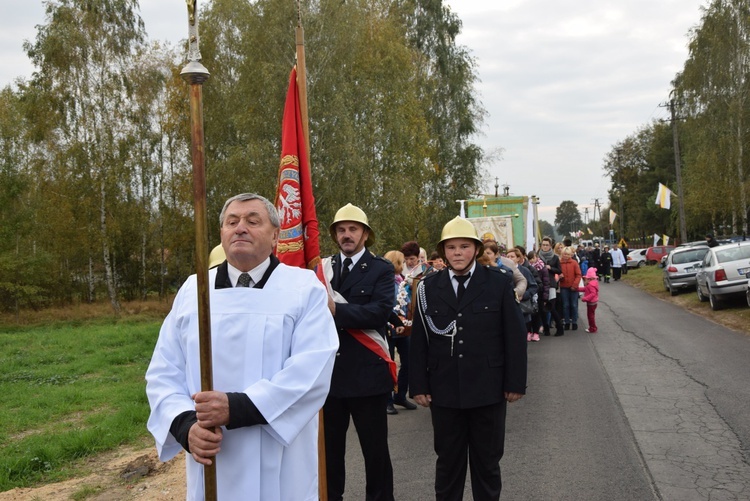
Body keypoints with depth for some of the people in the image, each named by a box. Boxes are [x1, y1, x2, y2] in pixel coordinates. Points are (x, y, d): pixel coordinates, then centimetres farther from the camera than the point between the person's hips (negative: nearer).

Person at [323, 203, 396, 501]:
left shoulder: (381, 269, -2)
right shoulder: (323, 268, 9)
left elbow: (380, 310, -18)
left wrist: (336, 311, -24)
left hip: (367, 372, -3)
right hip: (328, 371, 3)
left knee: (375, 448, 8)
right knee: (329, 446, 15)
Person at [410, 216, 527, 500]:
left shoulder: (499, 282, -2)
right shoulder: (428, 287, 2)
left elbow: (515, 336, -2)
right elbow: (419, 340, 3)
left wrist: (515, 382, -4)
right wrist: (418, 385, -1)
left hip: (488, 389, -1)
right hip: (444, 390, 1)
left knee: (487, 461, 13)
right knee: (447, 460, 12)